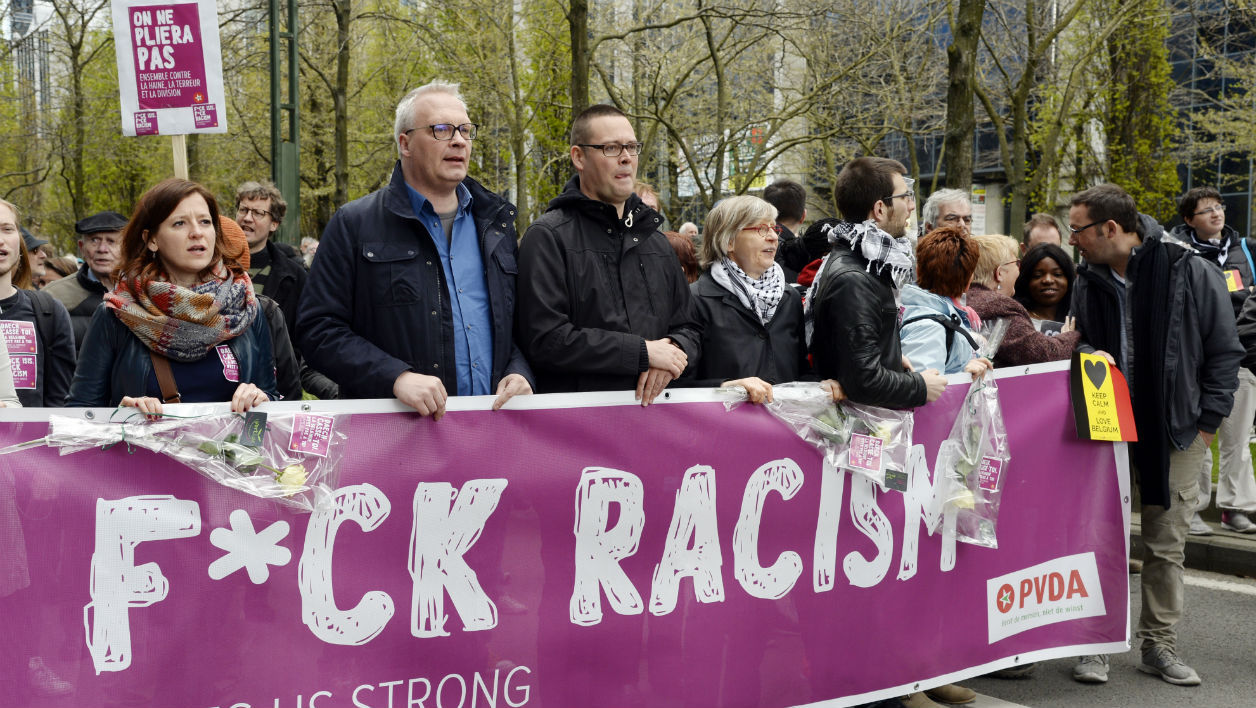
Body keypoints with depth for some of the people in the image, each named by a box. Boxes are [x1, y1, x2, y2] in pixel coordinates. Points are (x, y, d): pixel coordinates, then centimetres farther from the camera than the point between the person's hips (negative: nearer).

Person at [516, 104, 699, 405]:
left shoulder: (654, 240, 21)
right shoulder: (548, 237, 0)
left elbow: (687, 326, 24)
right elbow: (544, 338, -11)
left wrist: (672, 352, -1)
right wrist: (643, 353, -10)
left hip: (652, 408, 6)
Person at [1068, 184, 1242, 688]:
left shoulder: (1191, 273, -8)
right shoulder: (1087, 282, 3)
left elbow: (1224, 352, -2)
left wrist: (1206, 421, -6)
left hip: (1175, 433, -2)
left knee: (1166, 547, 6)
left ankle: (1159, 645, 19)